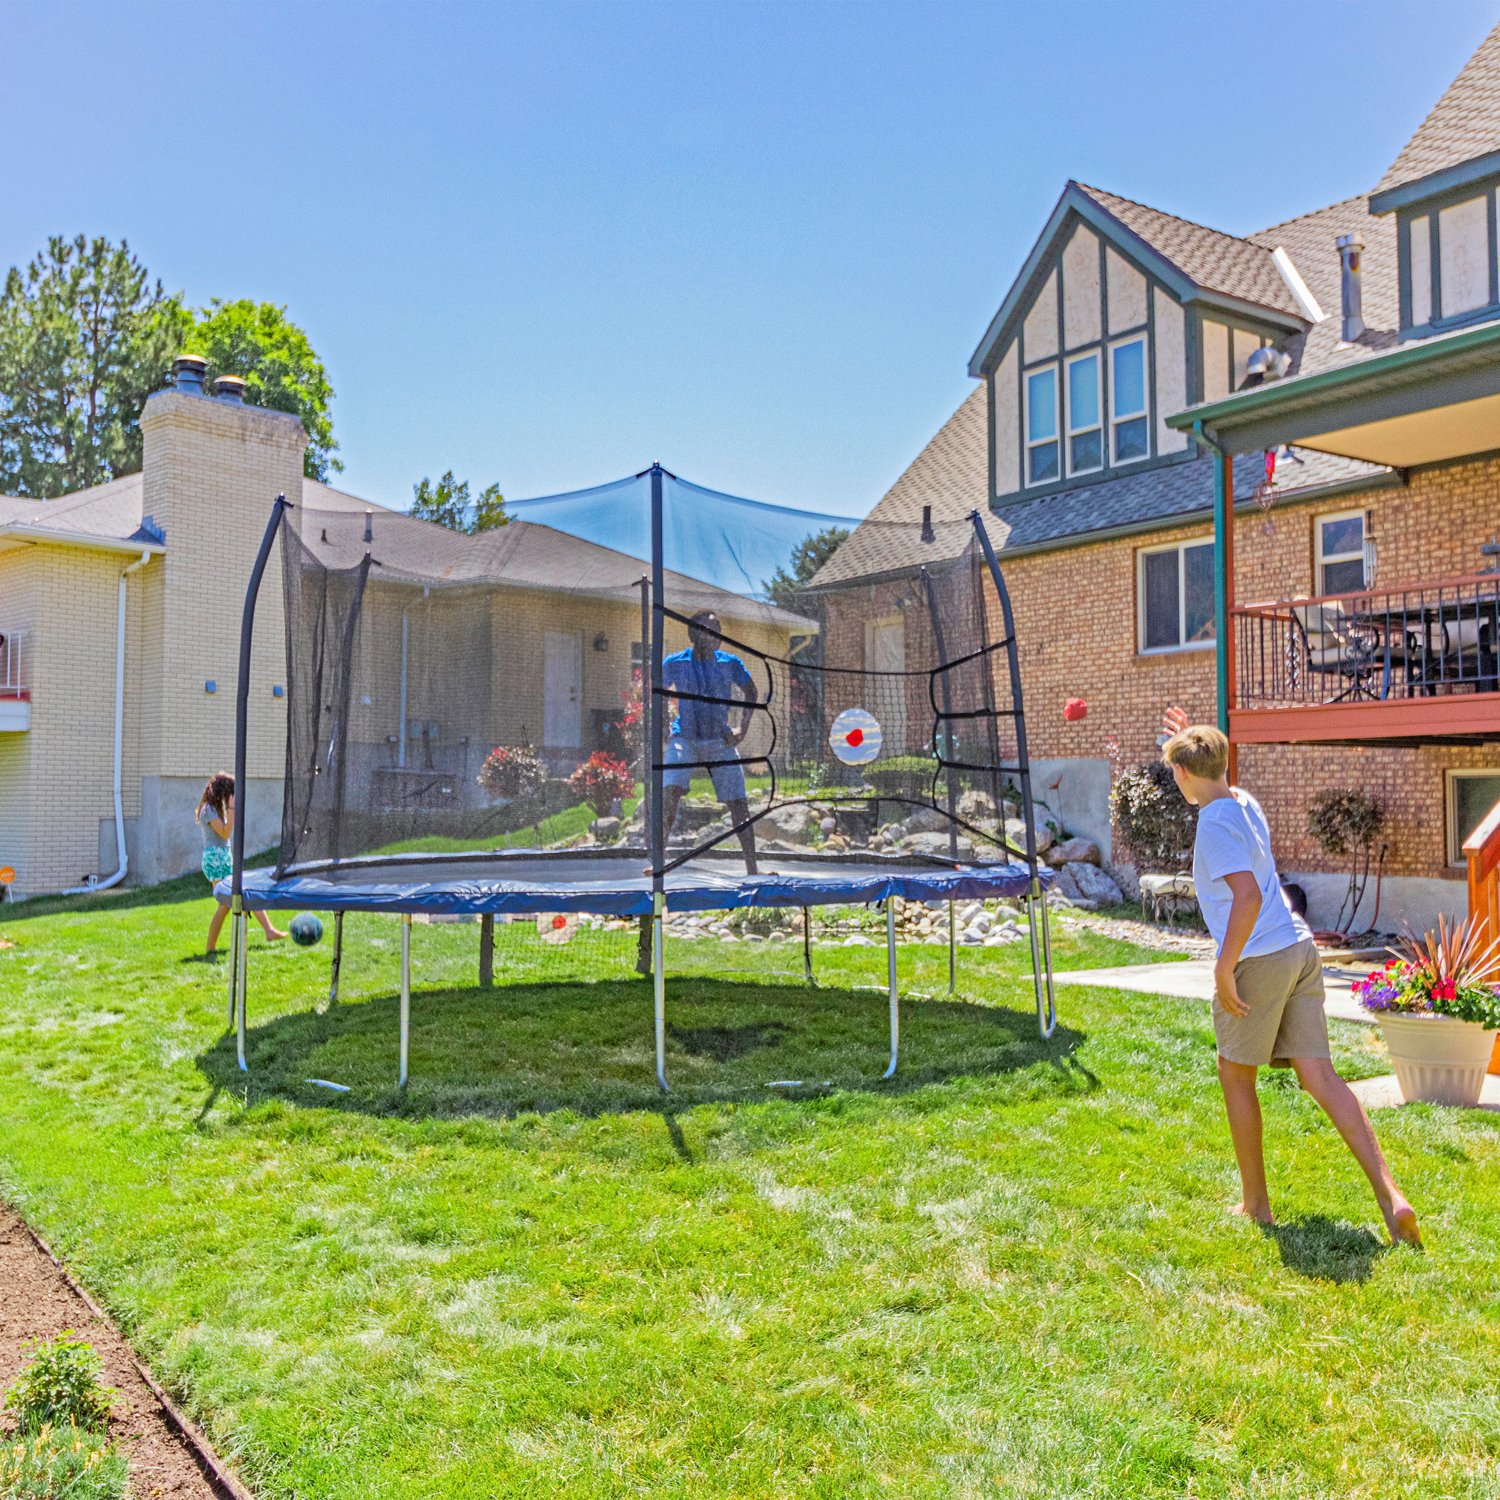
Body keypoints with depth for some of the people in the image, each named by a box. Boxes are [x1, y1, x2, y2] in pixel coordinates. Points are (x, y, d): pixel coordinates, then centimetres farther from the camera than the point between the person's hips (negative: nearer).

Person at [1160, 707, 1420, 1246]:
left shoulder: (1215, 823, -14)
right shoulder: (1244, 802, 13)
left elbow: (1248, 896, -24)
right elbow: (1220, 784, 41)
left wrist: (1225, 968, -20)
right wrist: (1192, 741, 41)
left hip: (1259, 960, -8)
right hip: (1301, 950, 8)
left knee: (1236, 1074, 10)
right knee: (1320, 1076, 5)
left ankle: (1255, 1202, 19)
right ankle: (1390, 1195, -5)